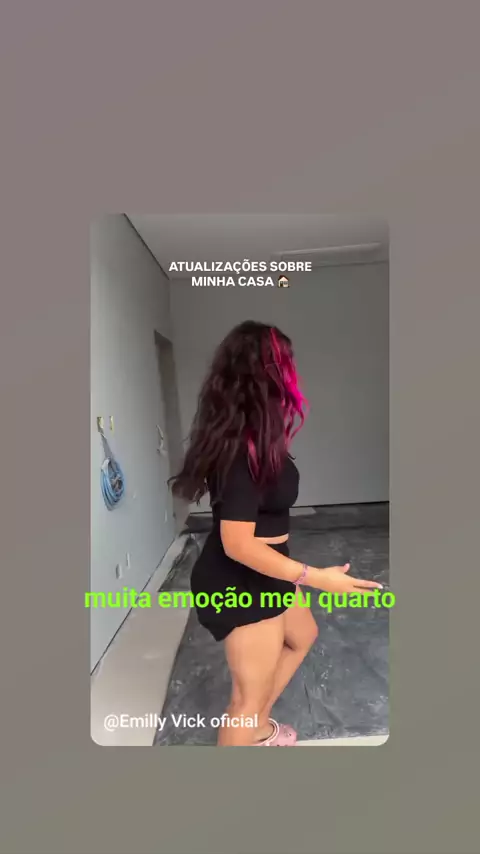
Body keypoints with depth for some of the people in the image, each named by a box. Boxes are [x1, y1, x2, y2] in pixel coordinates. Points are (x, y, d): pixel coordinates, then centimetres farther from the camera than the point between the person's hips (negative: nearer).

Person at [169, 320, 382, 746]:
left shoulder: (249, 435, 0)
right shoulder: (244, 447, -31)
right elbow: (238, 544, -29)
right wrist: (315, 577, -25)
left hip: (262, 574, 10)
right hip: (240, 583, -10)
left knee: (303, 636, 32)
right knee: (248, 696, 10)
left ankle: (258, 724, 48)